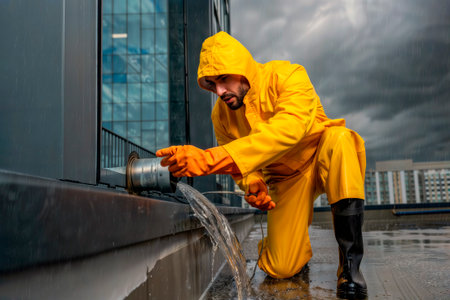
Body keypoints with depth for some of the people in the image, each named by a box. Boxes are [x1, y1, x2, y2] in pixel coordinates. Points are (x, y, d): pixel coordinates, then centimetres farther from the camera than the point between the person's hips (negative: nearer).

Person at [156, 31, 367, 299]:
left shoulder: (288, 76, -24)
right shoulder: (221, 114, -9)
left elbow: (287, 129, -43)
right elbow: (237, 165, 4)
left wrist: (210, 159, -51)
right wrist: (252, 183, -23)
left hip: (321, 159, -2)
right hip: (285, 179, 3)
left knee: (339, 137, -39)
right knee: (280, 269, -13)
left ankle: (350, 263, -33)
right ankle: (299, 247, 29)